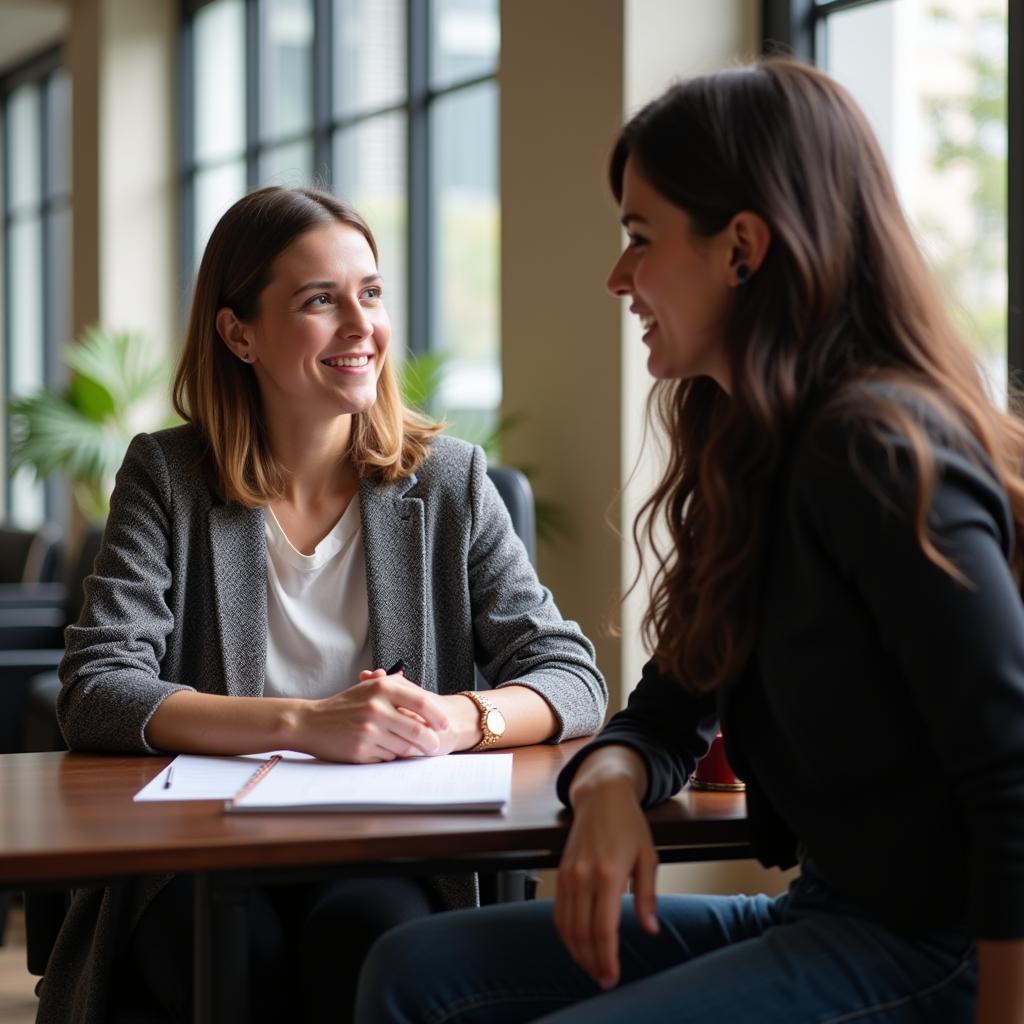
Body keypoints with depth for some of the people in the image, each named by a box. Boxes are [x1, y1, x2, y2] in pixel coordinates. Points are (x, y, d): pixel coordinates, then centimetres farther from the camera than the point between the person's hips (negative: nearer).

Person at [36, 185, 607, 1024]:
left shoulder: (448, 481, 8)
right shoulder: (168, 477, 4)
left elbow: (573, 679, 3)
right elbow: (96, 692, -9)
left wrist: (456, 720, -20)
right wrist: (304, 723, -23)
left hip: (387, 861, 1)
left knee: (365, 928, -33)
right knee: (241, 947, -34)